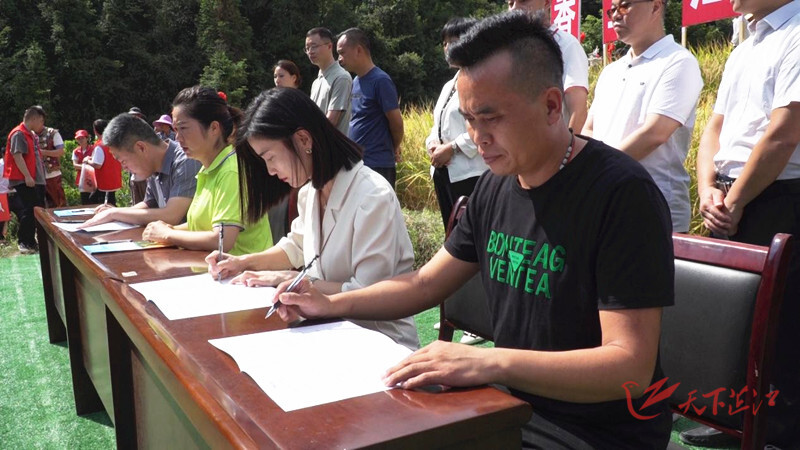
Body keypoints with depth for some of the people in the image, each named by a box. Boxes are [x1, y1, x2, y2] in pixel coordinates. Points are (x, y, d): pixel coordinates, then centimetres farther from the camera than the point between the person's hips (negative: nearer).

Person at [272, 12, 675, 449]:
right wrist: (331, 304, -3)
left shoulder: (623, 194, -22)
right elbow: (425, 284, 9)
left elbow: (631, 366, -26)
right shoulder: (494, 186, 0)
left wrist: (492, 362, -38)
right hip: (513, 401, 6)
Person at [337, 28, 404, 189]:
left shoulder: (380, 81, -13)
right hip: (356, 163, 8)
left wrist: (393, 149, 6)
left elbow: (396, 122, -10)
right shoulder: (355, 82, 12)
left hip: (377, 165, -8)